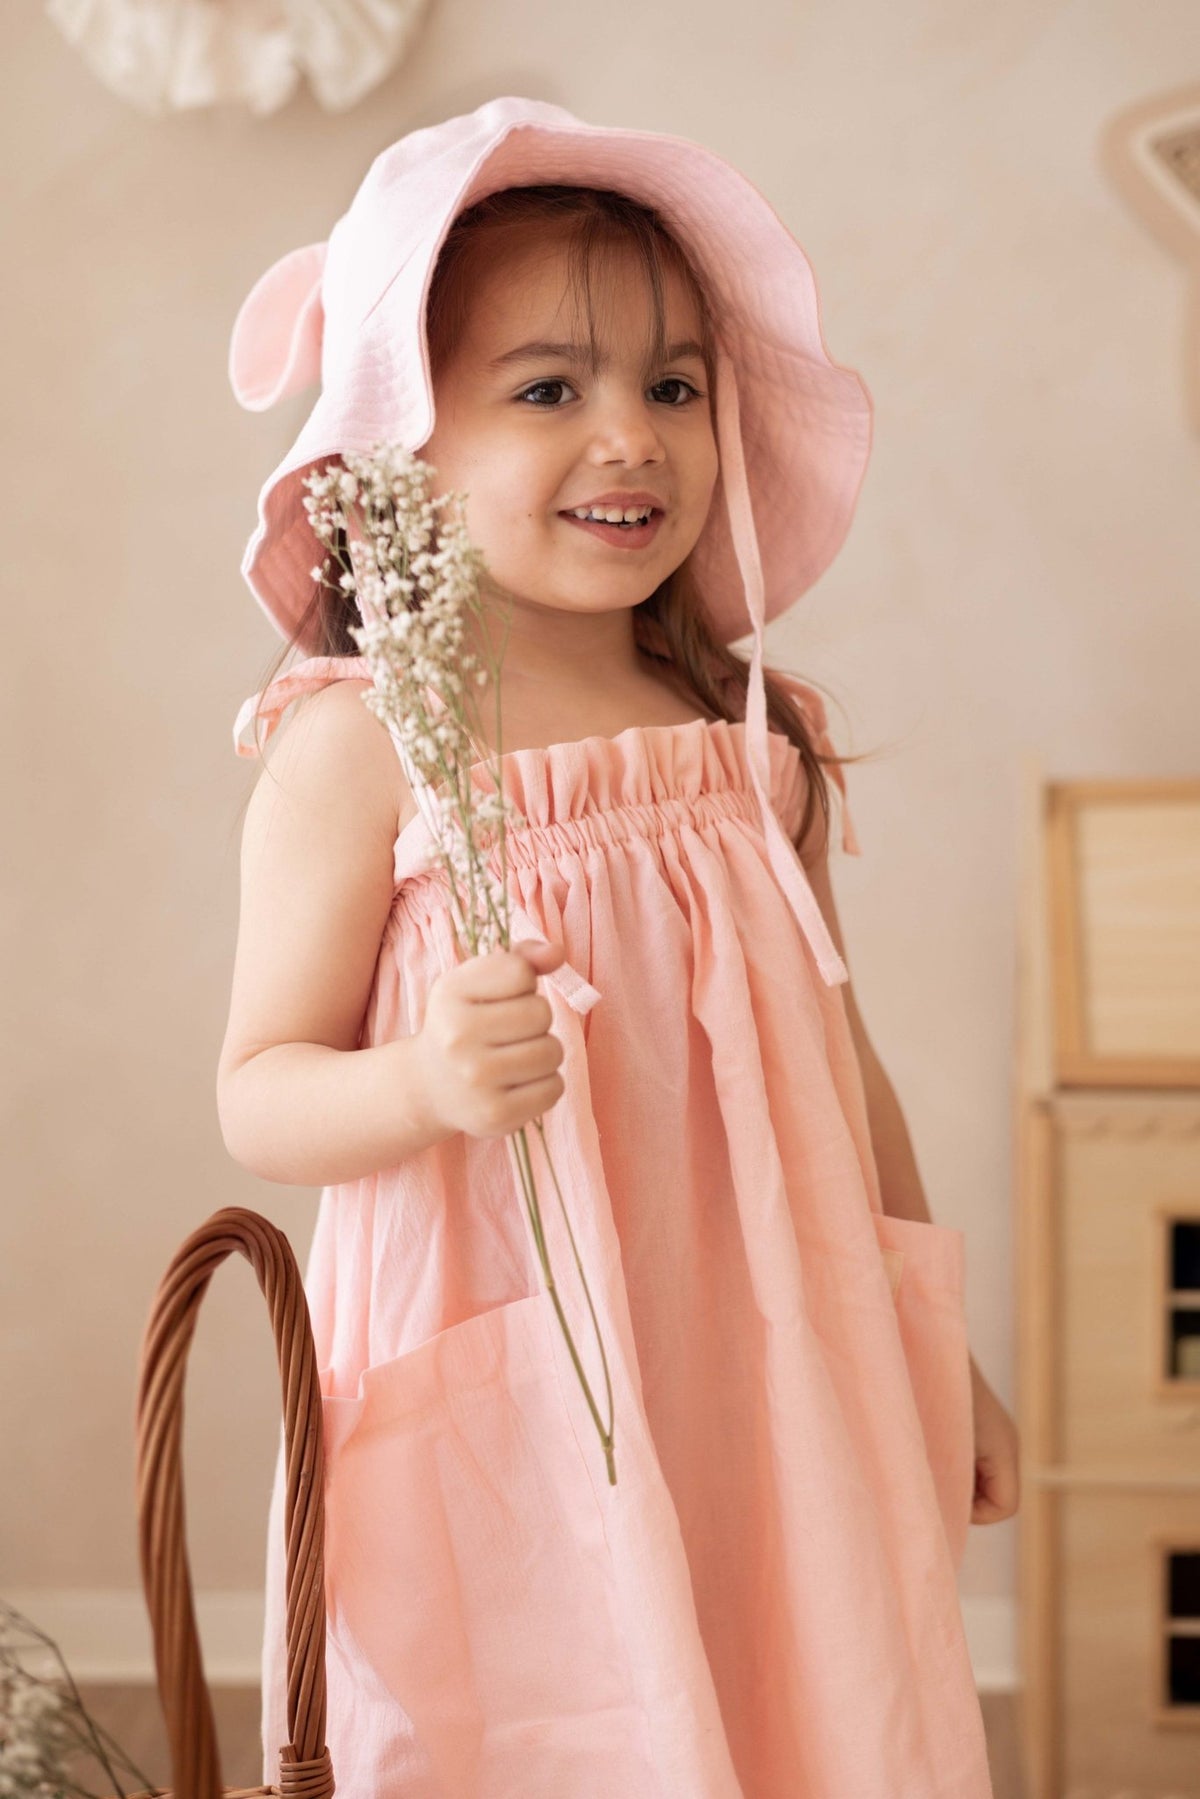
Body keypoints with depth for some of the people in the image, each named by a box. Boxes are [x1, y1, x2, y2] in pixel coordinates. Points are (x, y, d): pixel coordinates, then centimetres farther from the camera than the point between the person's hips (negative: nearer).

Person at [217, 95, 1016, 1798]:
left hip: (766, 1396, 5)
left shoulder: (762, 738, 4)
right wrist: (427, 1084, -28)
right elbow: (259, 1093, -7)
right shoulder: (361, 745, -10)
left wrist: (937, 1352, 18)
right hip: (504, 1419, -4)